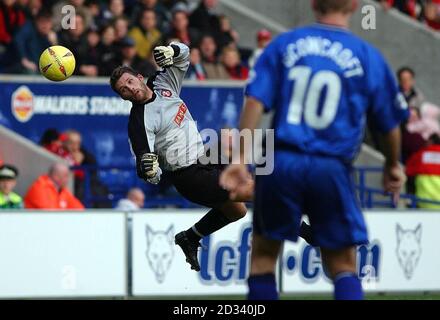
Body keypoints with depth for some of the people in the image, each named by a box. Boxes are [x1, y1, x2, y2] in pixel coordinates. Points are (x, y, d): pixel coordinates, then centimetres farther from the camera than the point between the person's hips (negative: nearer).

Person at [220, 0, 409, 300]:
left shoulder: (283, 44, 7)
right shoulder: (369, 57, 4)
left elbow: (255, 103, -3)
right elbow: (390, 123, 10)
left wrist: (241, 160, -4)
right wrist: (393, 166, 28)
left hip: (281, 163, 1)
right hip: (332, 170, -1)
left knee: (264, 251, 15)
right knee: (343, 265, 8)